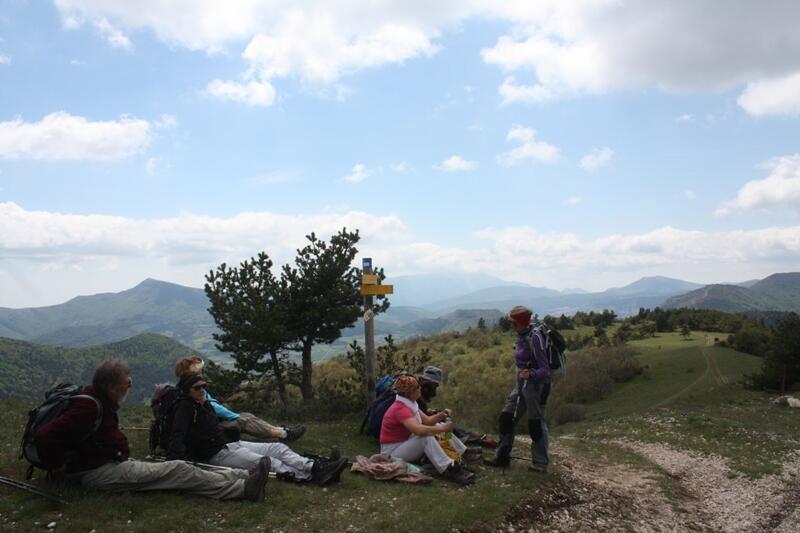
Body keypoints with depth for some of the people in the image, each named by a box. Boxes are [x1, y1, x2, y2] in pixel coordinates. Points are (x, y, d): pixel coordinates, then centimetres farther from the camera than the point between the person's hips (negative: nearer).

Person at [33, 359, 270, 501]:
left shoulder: (102, 402, 11)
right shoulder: (89, 407, -21)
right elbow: (44, 436, -25)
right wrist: (61, 465, -14)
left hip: (116, 465, 10)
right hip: (100, 473, -10)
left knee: (177, 469, -2)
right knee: (178, 471, -16)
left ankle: (244, 477, -7)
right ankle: (243, 488, -17)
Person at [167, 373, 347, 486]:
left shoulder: (205, 404, 15)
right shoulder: (185, 407, -10)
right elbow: (177, 436, -22)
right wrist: (175, 463, -34)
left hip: (231, 444, 9)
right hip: (217, 455, -9)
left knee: (278, 448, -7)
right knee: (267, 462, -26)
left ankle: (314, 466, -24)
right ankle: (312, 475, -32)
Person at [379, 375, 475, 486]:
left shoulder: (409, 404, 5)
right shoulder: (399, 409, -26)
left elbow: (427, 421, 6)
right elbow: (419, 430, -39)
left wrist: (440, 415, -13)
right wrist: (442, 429, -29)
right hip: (393, 452, -10)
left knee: (436, 426, 3)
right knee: (426, 437, -31)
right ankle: (449, 470, -34)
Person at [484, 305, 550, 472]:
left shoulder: (535, 338, -20)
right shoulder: (521, 337, 5)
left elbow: (544, 369, -21)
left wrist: (531, 374, -39)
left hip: (535, 385, -9)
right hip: (521, 385, 9)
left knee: (536, 424, 2)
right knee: (506, 417, 9)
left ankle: (540, 463, 17)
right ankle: (501, 457, 19)